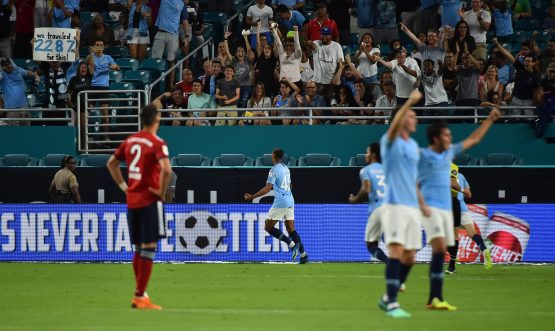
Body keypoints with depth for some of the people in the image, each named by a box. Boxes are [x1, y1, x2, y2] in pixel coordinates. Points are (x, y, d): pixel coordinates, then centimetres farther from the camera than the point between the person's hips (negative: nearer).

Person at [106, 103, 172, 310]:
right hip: (149, 200, -7)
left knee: (138, 249, 15)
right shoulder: (156, 143, -11)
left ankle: (140, 294, 19)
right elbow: (166, 169, -26)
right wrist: (162, 192, -13)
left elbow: (111, 164, 20)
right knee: (148, 248, -4)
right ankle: (140, 297, -7)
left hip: (132, 200, 7)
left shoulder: (130, 141, 10)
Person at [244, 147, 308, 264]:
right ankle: (303, 254, 0)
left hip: (280, 203, -8)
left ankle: (291, 244, -13)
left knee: (268, 227, 0)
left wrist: (252, 197, -14)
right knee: (291, 230, 9)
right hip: (290, 201, 8)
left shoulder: (274, 170, -11)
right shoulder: (286, 168, 14)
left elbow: (268, 188, -17)